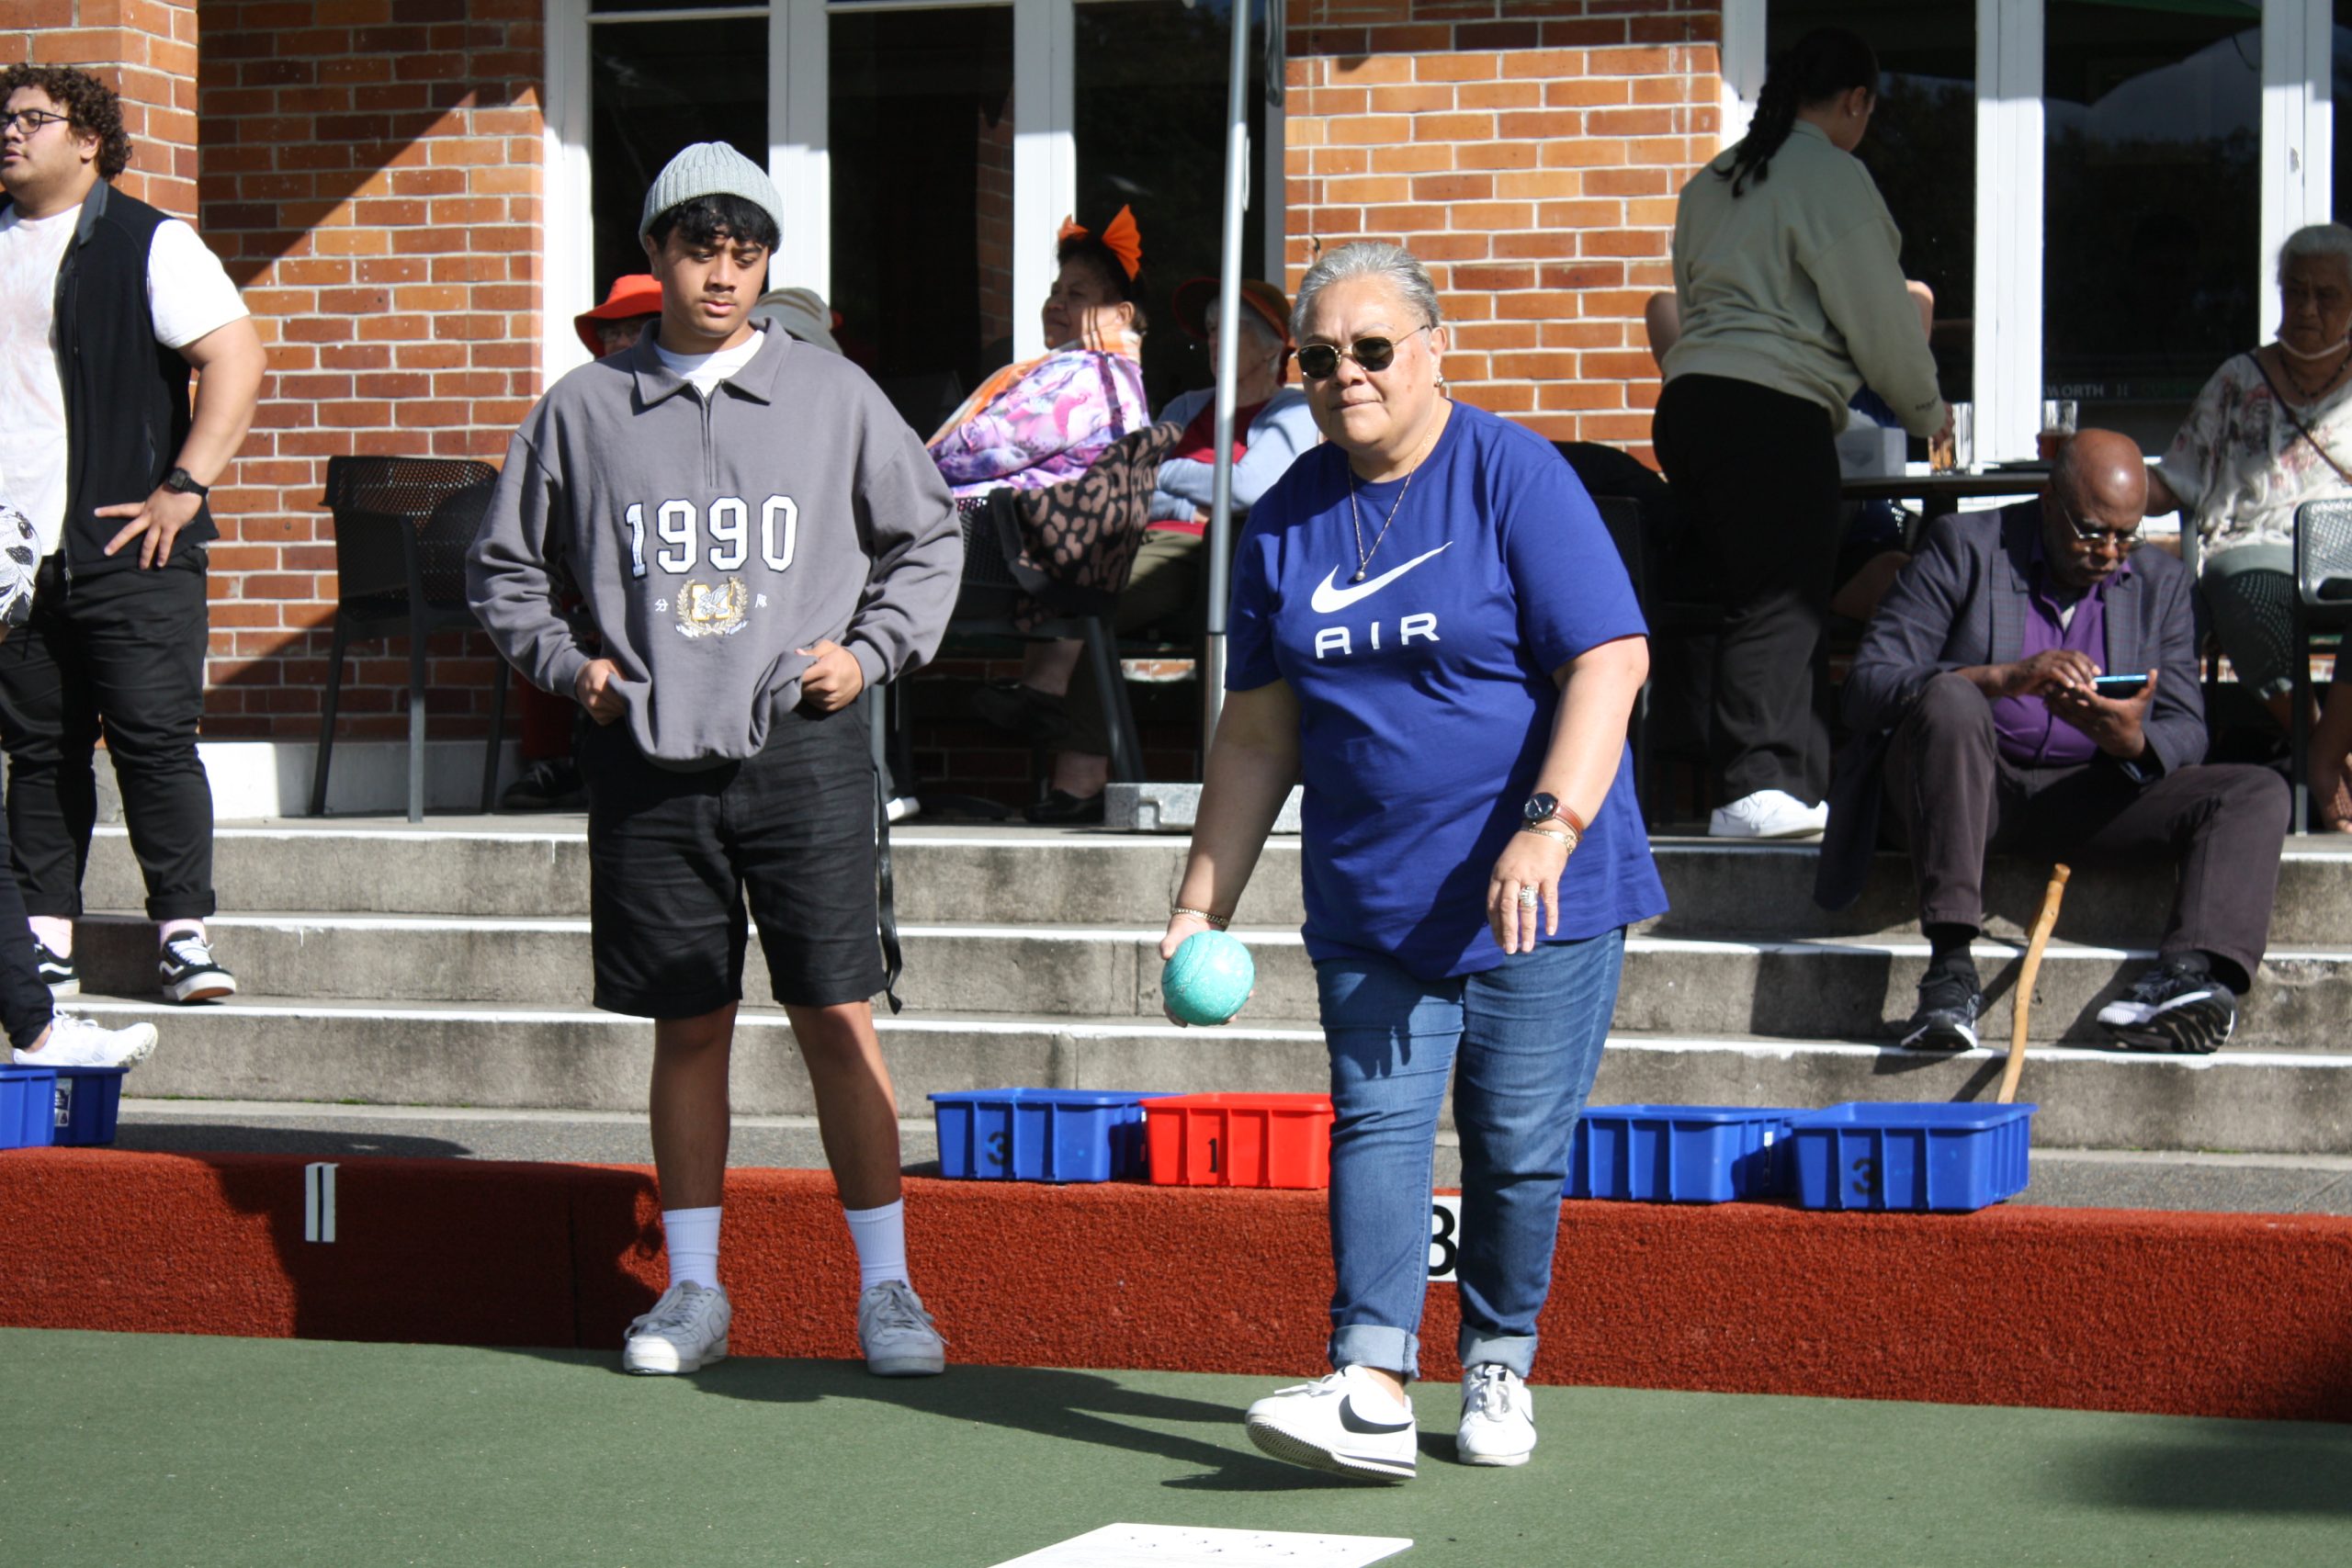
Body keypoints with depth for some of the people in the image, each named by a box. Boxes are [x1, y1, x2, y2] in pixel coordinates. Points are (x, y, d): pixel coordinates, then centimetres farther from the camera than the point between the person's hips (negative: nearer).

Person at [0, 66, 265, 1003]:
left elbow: (237, 358, -9)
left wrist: (184, 487, -14)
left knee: (154, 738, -6)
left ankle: (183, 932, -1)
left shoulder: (150, 246, -2)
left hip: (127, 548, -5)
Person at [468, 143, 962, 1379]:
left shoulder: (834, 397, 6)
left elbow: (927, 538, 16)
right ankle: (693, 1290, 17)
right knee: (688, 1027, 7)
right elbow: (503, 565, 17)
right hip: (650, 759, 1)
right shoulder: (584, 409, 7)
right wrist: (567, 663, 4)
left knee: (836, 1019, -3)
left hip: (801, 747, -1)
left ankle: (886, 1287, 5)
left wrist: (870, 649, 3)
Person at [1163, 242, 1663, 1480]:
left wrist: (1550, 825, -25)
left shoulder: (1513, 475, -5)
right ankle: (1373, 1390, -16)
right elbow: (1257, 731, 14)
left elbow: (1610, 660, -13)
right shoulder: (1287, 518, 9)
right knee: (1375, 1121, -9)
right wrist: (1203, 901, 10)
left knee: (1519, 1142, 1)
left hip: (1539, 890, -3)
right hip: (1368, 900, 4)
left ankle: (1499, 1366, 18)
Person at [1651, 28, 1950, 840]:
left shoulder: (1712, 181, 21)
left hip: (1689, 404, 8)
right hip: (1772, 411, -8)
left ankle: (1798, 782, 10)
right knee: (1780, 603, -7)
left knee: (1771, 597, 10)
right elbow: (1878, 316, -4)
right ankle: (1756, 787, -10)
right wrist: (1927, 411, 12)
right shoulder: (1830, 174, -4)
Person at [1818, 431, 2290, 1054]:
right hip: (1967, 787, -4)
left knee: (2257, 793, -16)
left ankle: (2190, 974, -42)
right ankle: (1949, 970, -43)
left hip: (2086, 795, 4)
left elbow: (2186, 732, 6)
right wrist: (2004, 678, -26)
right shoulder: (1964, 548, -3)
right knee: (1948, 697, -36)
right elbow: (1867, 688, -12)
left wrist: (2132, 742, -20)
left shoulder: (2161, 581, 9)